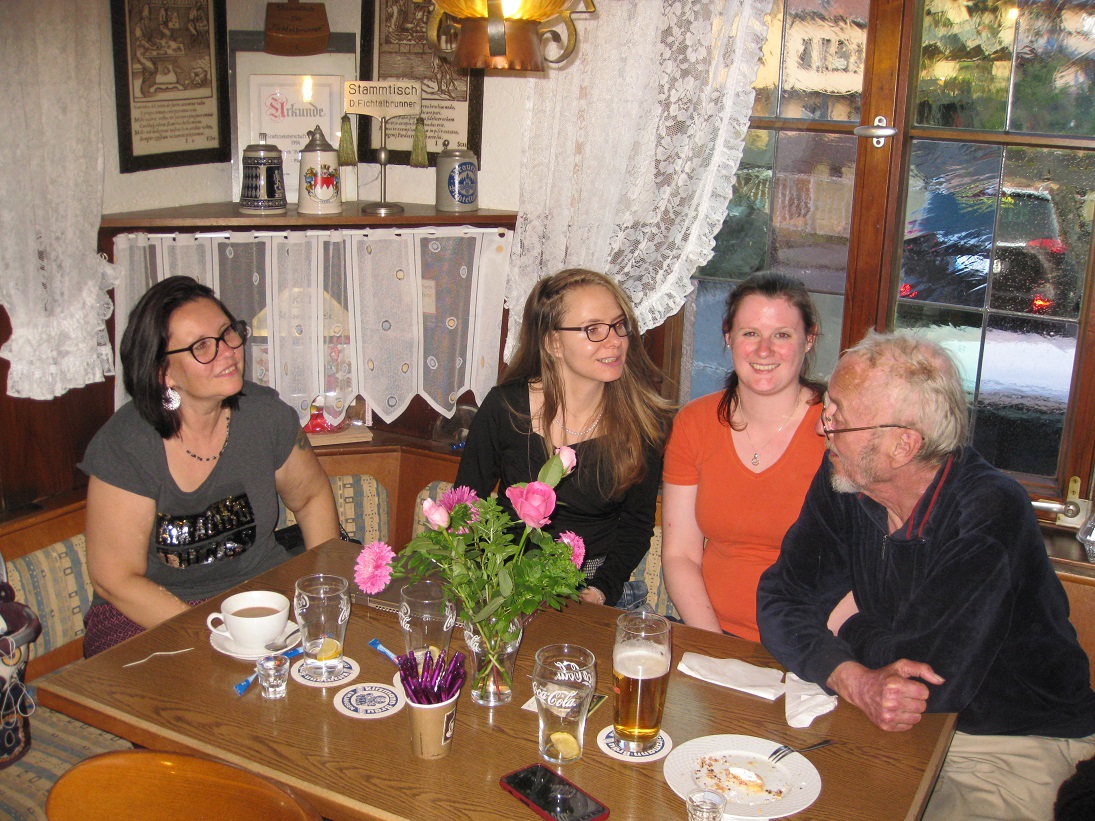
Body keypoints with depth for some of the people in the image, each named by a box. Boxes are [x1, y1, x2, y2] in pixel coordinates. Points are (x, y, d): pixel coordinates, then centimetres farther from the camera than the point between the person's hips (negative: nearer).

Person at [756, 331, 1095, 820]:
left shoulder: (990, 512, -25)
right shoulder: (841, 483, -5)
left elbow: (931, 679, -29)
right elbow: (782, 601, -7)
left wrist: (852, 624, -11)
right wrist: (856, 680, -25)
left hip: (1010, 742, -4)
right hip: (893, 725, 5)